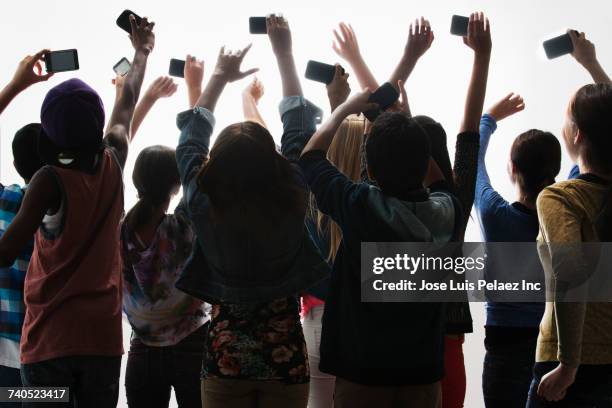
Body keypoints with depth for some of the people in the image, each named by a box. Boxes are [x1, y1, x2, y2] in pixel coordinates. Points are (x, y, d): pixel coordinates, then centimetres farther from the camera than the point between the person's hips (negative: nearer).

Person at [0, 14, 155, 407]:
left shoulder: (51, 180, -10)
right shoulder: (113, 166, 3)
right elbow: (125, 109, 22)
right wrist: (142, 52, 37)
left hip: (50, 338, -4)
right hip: (103, 335, 4)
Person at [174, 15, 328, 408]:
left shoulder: (204, 206, -14)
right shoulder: (291, 203, -16)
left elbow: (191, 137, 3)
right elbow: (298, 127, -2)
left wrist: (219, 77, 14)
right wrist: (285, 54, 7)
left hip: (224, 357, 0)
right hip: (286, 356, 0)